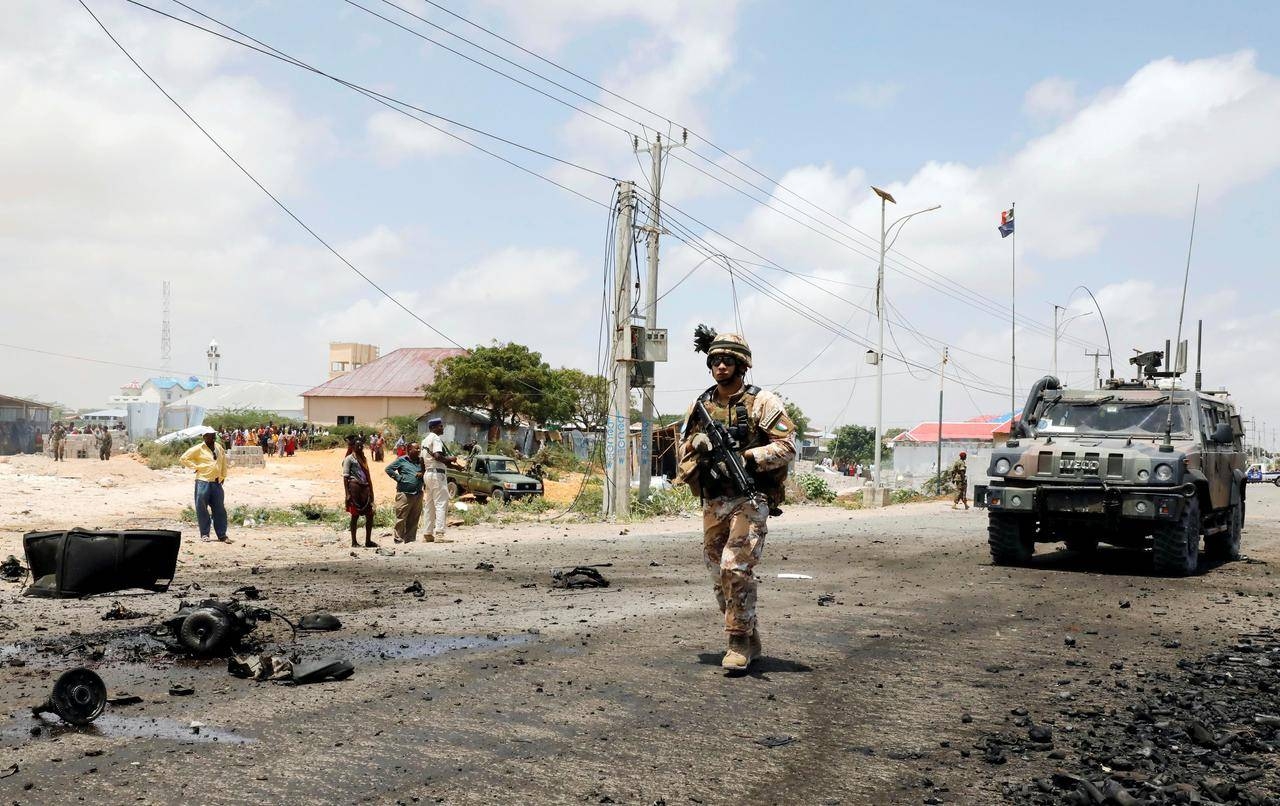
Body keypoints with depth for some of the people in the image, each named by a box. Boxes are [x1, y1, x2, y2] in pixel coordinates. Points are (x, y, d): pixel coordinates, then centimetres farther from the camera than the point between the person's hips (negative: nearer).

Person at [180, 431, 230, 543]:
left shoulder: (219, 448, 12)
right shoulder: (198, 448, -4)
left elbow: (224, 462, 24)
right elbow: (184, 458, -4)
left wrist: (223, 476, 19)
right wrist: (195, 467, -8)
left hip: (217, 483, 5)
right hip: (203, 482, -5)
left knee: (220, 509, 5)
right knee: (202, 509, 0)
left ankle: (222, 535, 10)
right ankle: (204, 534, 8)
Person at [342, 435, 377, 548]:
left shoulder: (363, 459, 20)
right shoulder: (349, 458, -1)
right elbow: (345, 477, -7)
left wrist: (371, 491, 16)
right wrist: (347, 493, -14)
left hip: (365, 488, 7)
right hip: (355, 487, -7)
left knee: (370, 514, 4)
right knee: (355, 515, -2)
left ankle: (368, 541, 12)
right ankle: (354, 542, 5)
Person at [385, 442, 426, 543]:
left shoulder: (420, 461, 16)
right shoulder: (401, 460, 1)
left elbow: (425, 473, 23)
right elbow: (388, 469, 1)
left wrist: (422, 474, 0)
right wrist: (398, 478, -7)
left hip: (418, 493, 5)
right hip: (404, 493, -5)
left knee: (414, 519, 7)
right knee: (401, 517, -5)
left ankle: (410, 538, 13)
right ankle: (399, 538, 1)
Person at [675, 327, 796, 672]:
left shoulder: (762, 402, -4)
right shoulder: (700, 406, 11)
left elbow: (787, 446, -8)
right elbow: (684, 450, 15)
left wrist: (746, 456, -18)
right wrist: (697, 444, -8)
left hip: (750, 499, -6)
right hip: (713, 501, 6)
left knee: (736, 568, -17)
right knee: (719, 575, 9)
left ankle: (740, 642, -6)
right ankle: (750, 639, 23)